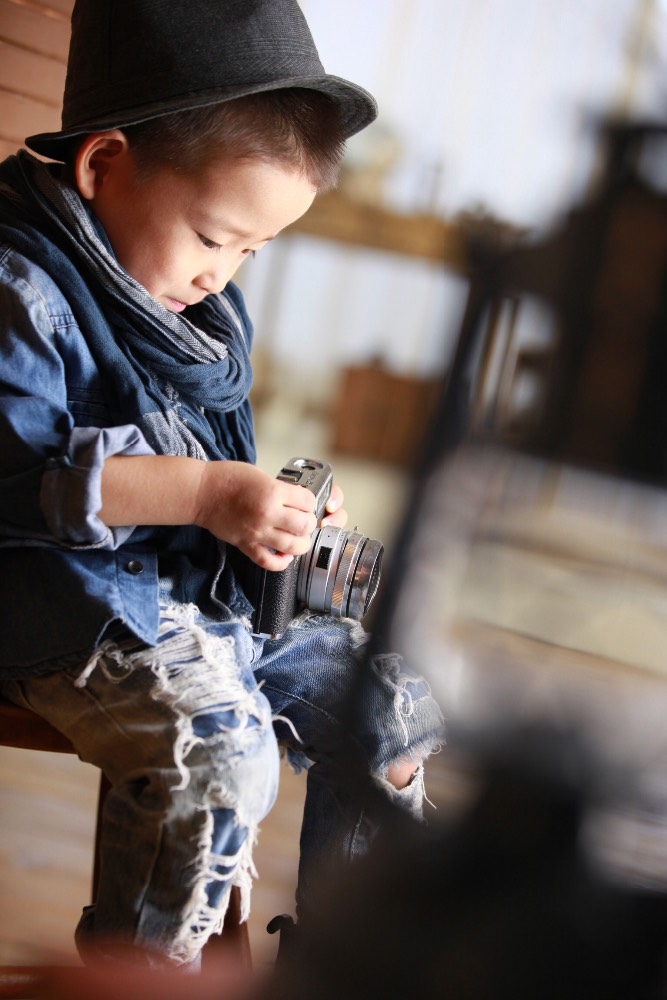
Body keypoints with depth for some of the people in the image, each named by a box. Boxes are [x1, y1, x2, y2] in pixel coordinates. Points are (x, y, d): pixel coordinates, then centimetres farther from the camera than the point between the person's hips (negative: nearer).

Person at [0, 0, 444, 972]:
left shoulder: (206, 308, 13)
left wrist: (278, 502, 6)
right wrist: (204, 493, -31)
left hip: (209, 588, 9)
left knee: (394, 709, 4)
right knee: (217, 746, -32)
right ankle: (136, 965, -11)